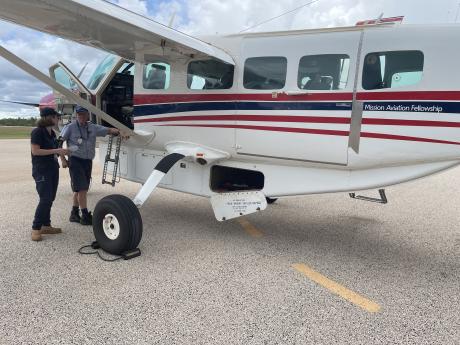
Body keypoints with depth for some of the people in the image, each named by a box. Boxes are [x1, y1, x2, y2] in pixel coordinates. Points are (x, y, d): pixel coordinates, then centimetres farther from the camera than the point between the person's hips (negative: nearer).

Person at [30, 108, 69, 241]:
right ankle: (35, 229, -5)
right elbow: (35, 151, -20)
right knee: (45, 199, -13)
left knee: (50, 199, 9)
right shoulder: (37, 132, -11)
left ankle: (46, 226, 17)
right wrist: (56, 151, -21)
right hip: (41, 171, -8)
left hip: (53, 169, 8)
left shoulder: (52, 133, 12)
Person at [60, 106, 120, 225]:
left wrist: (120, 131, -16)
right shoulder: (70, 127, -4)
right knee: (82, 189, -9)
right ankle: (85, 216, -4)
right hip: (75, 161, -5)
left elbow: (109, 130, 2)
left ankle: (74, 214, 27)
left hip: (88, 161, 5)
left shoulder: (93, 128, 7)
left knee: (79, 189, 14)